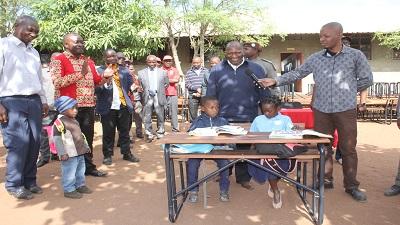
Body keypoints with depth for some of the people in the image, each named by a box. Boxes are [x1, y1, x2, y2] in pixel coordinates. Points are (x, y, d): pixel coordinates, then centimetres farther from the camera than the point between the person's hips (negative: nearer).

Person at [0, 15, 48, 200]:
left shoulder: (34, 52, 20)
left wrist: (43, 101, 17)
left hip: (34, 102, 6)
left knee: (34, 143, 4)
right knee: (18, 143, -7)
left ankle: (29, 180, 17)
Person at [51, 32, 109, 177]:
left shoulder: (88, 61, 16)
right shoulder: (58, 60, -5)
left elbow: (96, 80, 22)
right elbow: (56, 82, -19)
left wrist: (106, 76, 1)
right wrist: (80, 73, -18)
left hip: (88, 106, 6)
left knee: (88, 138, 13)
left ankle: (89, 167, 25)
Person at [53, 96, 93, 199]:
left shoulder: (74, 121, 15)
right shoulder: (59, 122, -14)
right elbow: (57, 139, -18)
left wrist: (86, 146, 24)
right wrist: (62, 153, -20)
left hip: (80, 152, 9)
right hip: (69, 155, -9)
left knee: (80, 171, 18)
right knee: (70, 173, -2)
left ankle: (80, 185, 32)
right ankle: (69, 190, 10)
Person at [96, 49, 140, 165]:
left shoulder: (124, 70, 9)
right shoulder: (99, 71, -5)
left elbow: (129, 85, 14)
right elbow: (97, 89, -15)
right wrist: (106, 83, -31)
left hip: (123, 105, 4)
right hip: (108, 107, -4)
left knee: (125, 131, 12)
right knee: (108, 133, 5)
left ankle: (127, 153, 23)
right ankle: (108, 155, 18)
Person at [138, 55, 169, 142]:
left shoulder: (162, 72, 7)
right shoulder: (141, 72, 7)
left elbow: (166, 83, 12)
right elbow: (139, 85, 8)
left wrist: (159, 90, 6)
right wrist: (145, 92, -3)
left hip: (159, 97, 0)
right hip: (147, 98, 0)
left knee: (160, 117, 8)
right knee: (147, 118, 2)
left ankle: (160, 133, 22)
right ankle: (149, 135, 11)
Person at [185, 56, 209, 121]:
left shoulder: (206, 71, 10)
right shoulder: (189, 72, 11)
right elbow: (187, 84, 2)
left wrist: (201, 92, -9)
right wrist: (197, 88, -12)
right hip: (193, 97, 1)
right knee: (192, 115, 4)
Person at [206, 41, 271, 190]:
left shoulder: (255, 69, 1)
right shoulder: (217, 70, 1)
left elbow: (264, 95, 3)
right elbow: (210, 96, 2)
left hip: (247, 119, 0)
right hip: (223, 119, 1)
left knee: (244, 149, 11)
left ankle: (243, 177, 29)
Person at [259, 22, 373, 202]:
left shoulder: (356, 55, -3)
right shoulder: (315, 58, 3)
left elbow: (366, 80, 4)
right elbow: (296, 74, 3)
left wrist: (347, 91, 5)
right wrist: (275, 81, -8)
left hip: (346, 110, -2)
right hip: (321, 110, 2)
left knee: (348, 148, 7)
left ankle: (351, 186, 21)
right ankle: (326, 180, 27)